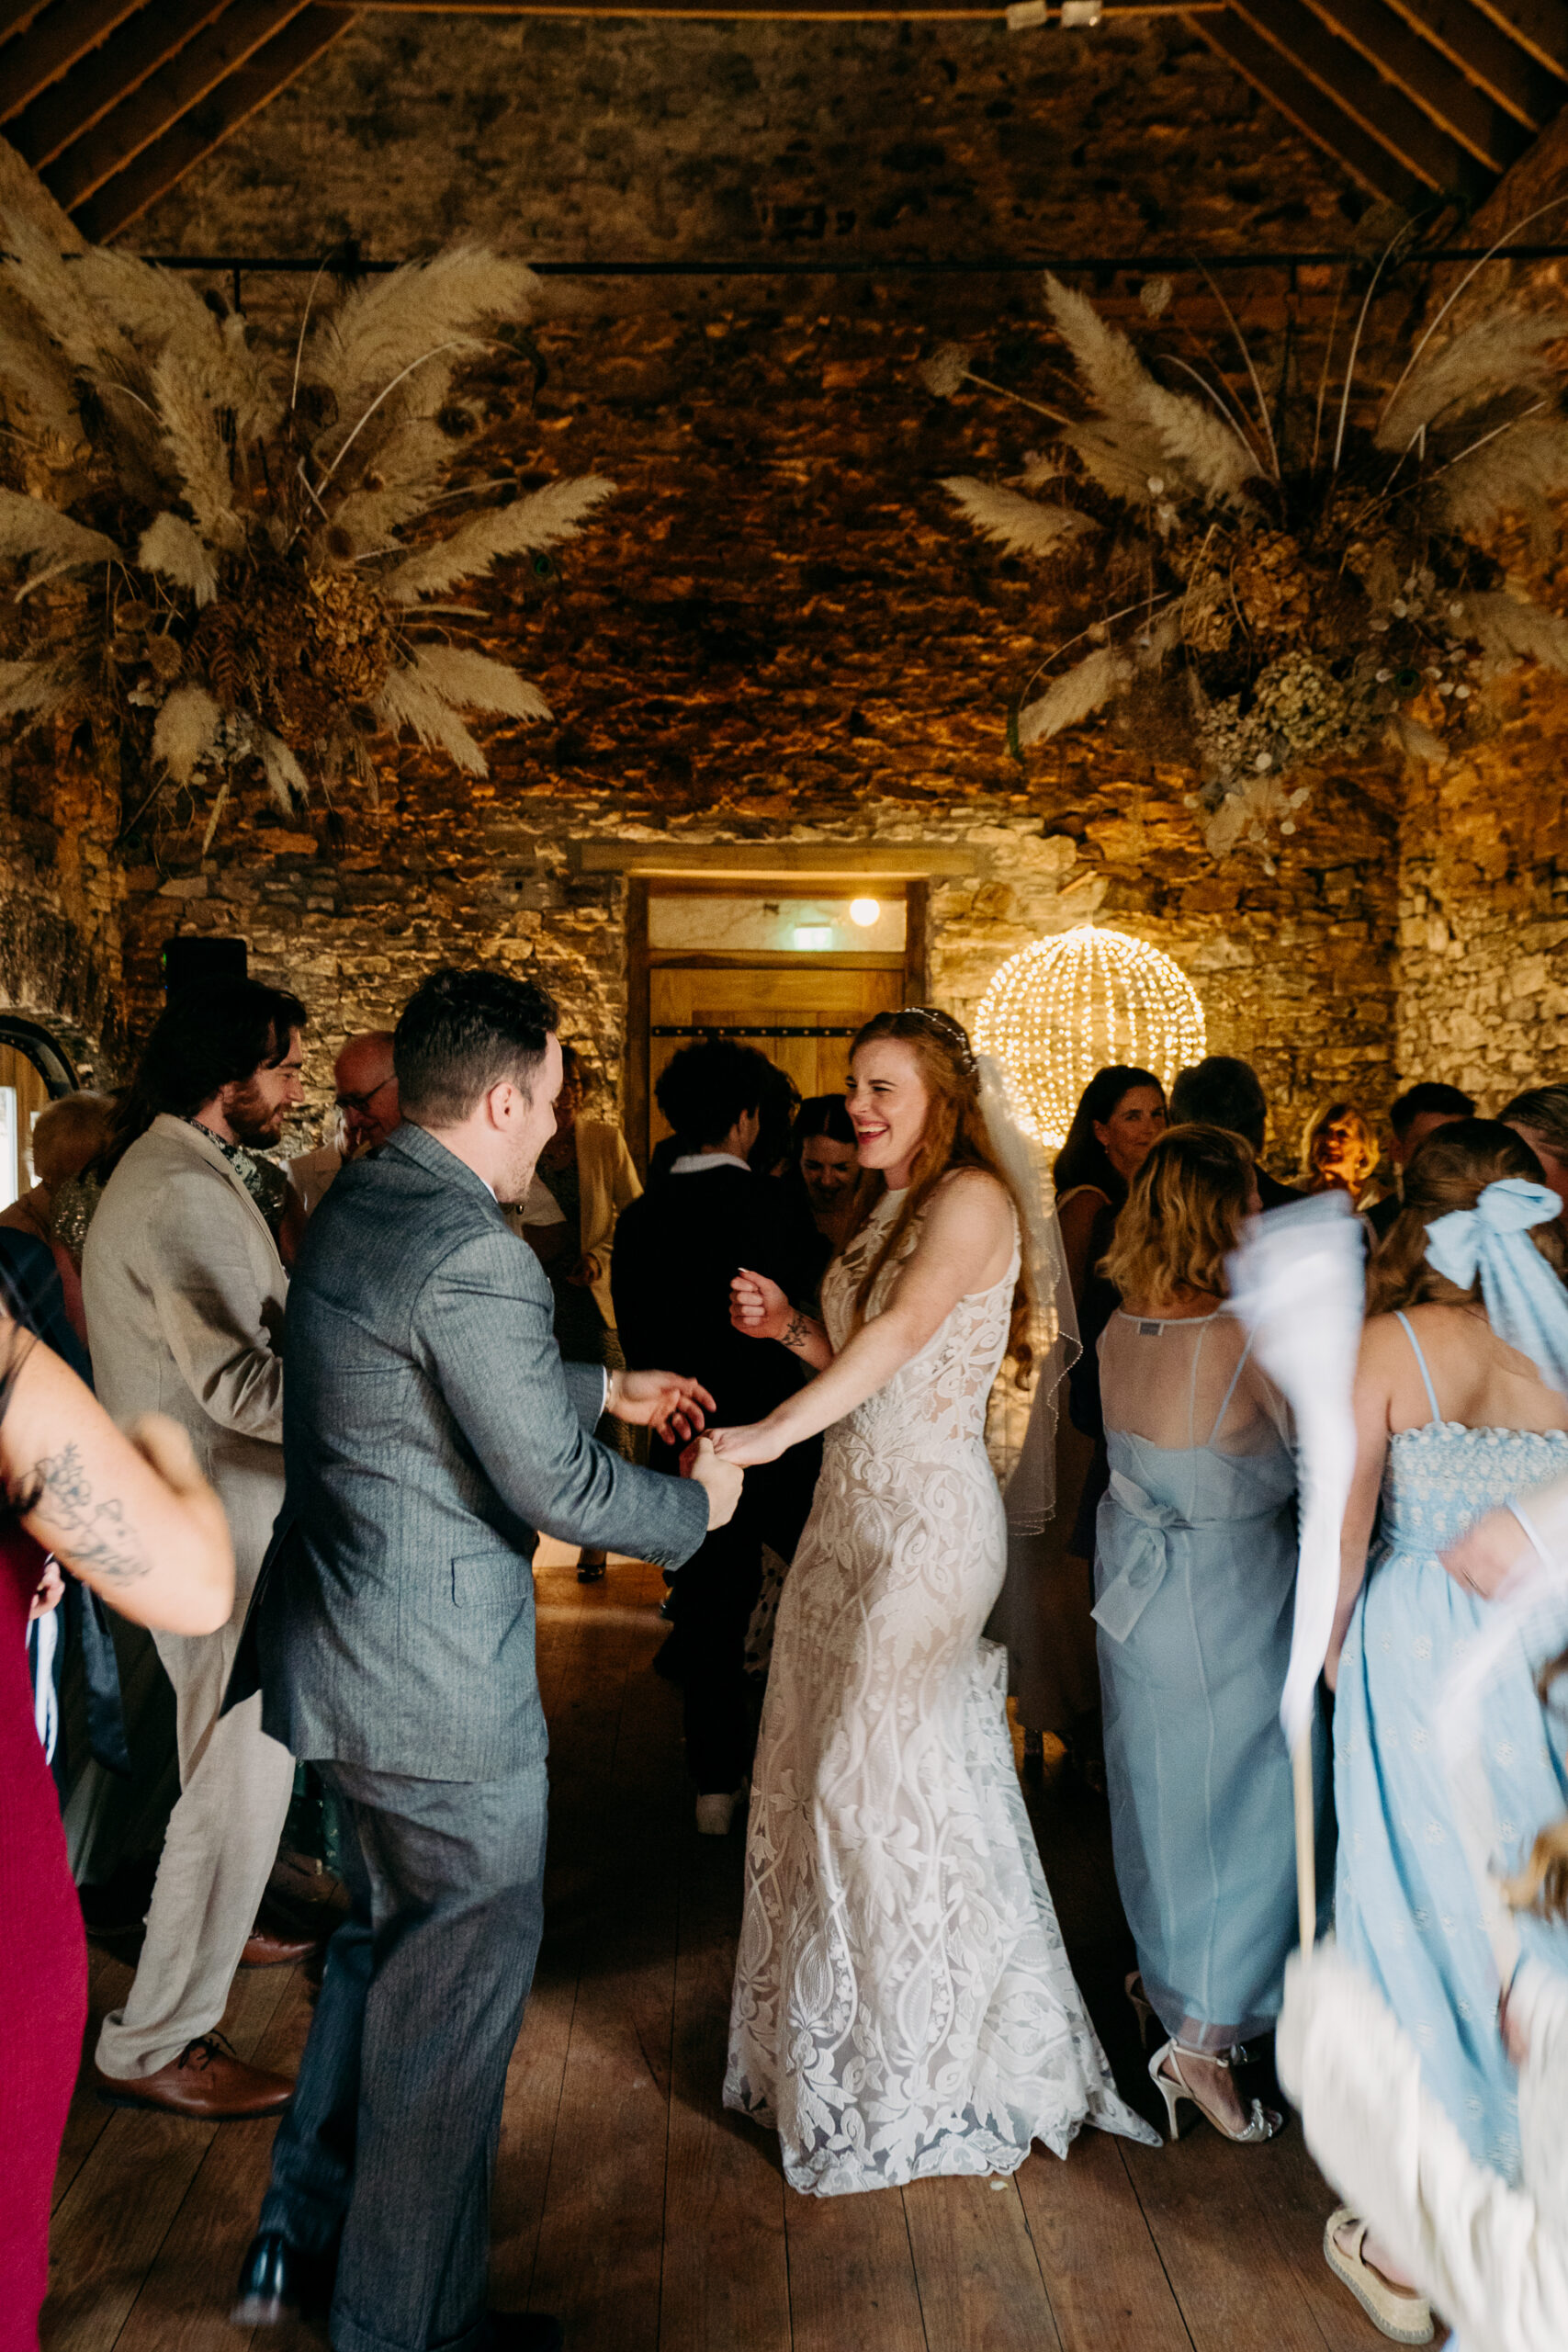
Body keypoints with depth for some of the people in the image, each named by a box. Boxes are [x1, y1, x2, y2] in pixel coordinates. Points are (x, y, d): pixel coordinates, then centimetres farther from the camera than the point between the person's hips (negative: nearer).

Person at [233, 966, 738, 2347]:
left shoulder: (354, 1206, 6)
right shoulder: (474, 1255, -25)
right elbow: (561, 1488, -22)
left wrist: (608, 1386, 28)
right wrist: (699, 1503, -4)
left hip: (347, 1653, 10)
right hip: (437, 1686, -10)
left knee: (387, 1941, 27)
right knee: (457, 1983, 10)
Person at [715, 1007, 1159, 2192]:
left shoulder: (974, 1199, -12)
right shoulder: (885, 1210, 15)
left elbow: (905, 1332, -27)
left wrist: (775, 1430, -36)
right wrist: (790, 1328, 1)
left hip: (931, 1516, -8)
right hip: (852, 1509, 8)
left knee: (890, 1775, -1)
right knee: (822, 1766, 13)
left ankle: (927, 2067, 20)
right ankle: (841, 2036, 31)